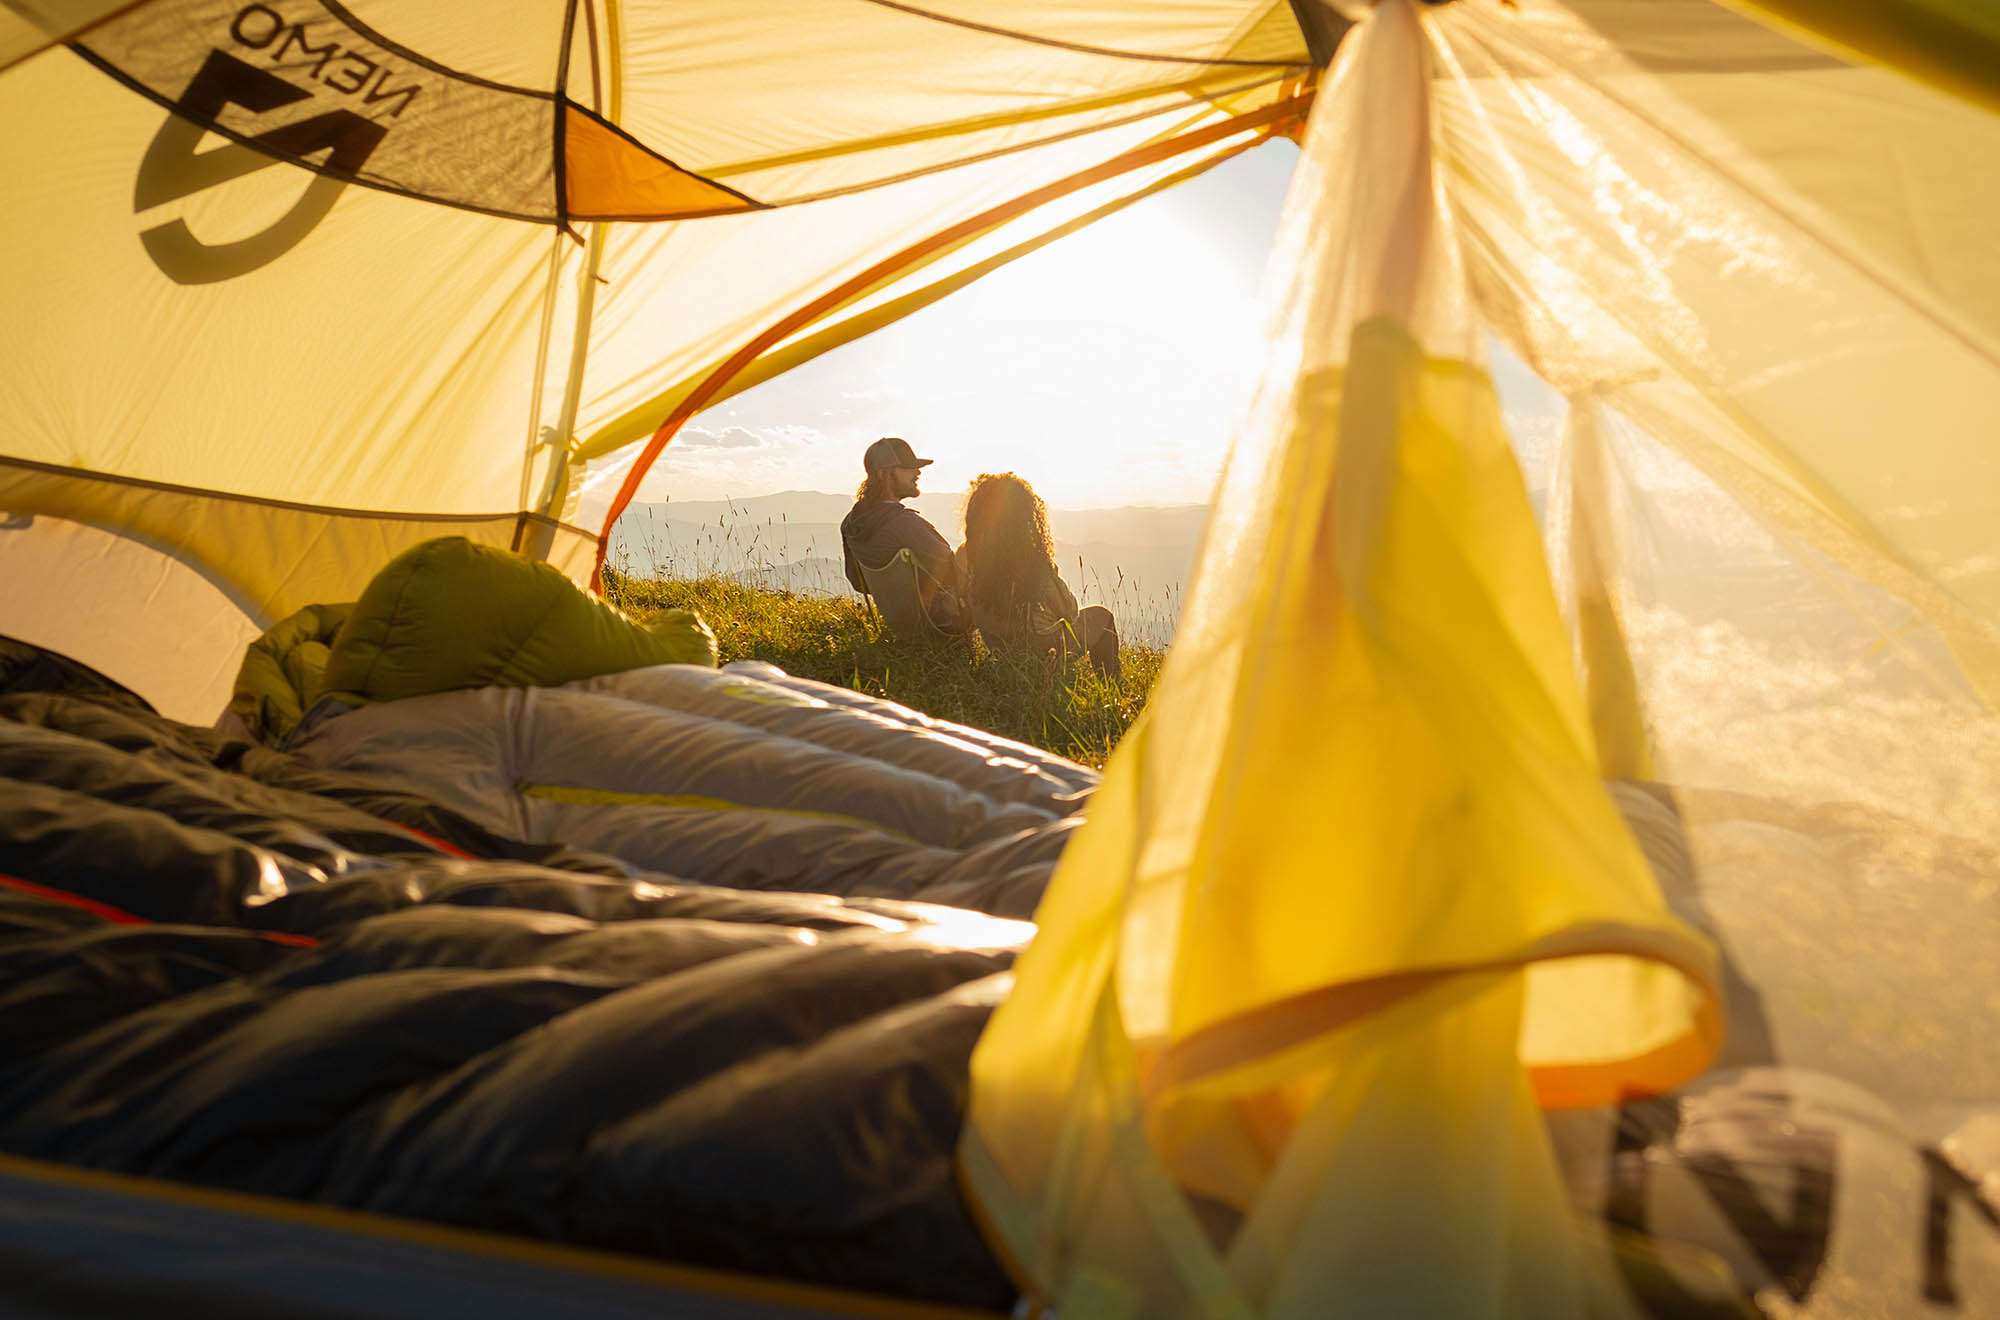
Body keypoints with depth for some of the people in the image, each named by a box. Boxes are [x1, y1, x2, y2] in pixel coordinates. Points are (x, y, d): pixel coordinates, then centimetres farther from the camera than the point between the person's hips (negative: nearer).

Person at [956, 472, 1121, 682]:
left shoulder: (964, 557, -20)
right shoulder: (1033, 561, -31)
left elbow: (965, 616, -6)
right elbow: (1069, 611, -14)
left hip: (998, 649, 5)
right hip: (1043, 649, -5)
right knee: (1101, 616, 26)